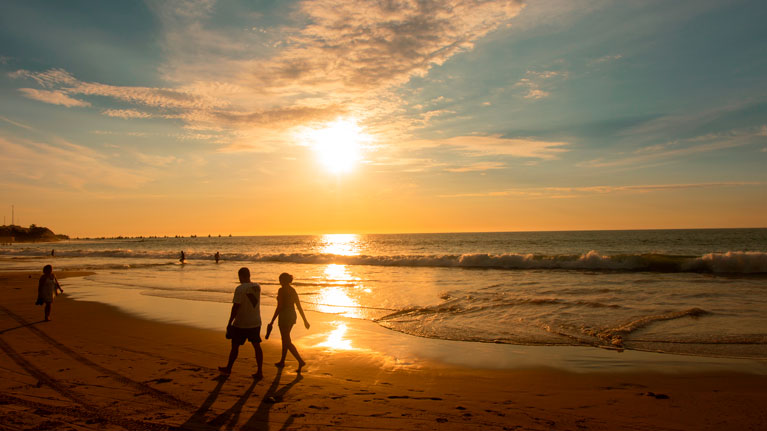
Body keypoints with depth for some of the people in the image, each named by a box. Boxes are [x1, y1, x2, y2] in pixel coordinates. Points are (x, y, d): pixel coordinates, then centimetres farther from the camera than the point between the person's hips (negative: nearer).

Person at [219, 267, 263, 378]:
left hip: (241, 324, -5)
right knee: (257, 346, 7)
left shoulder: (240, 289, -16)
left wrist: (229, 323, -9)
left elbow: (235, 307, -17)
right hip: (256, 323, 5)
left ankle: (228, 369, 28)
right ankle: (259, 372, 6)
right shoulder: (257, 287, 3)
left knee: (235, 346, 12)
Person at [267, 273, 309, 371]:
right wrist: (305, 320, 13)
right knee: (285, 339, 20)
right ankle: (282, 361, 31)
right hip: (292, 315, 8)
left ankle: (300, 361, -13)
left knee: (287, 342, -3)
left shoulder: (281, 290, -14)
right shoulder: (293, 290, 8)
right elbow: (299, 306, 9)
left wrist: (272, 322, -14)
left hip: (284, 316, -8)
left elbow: (279, 307, -18)